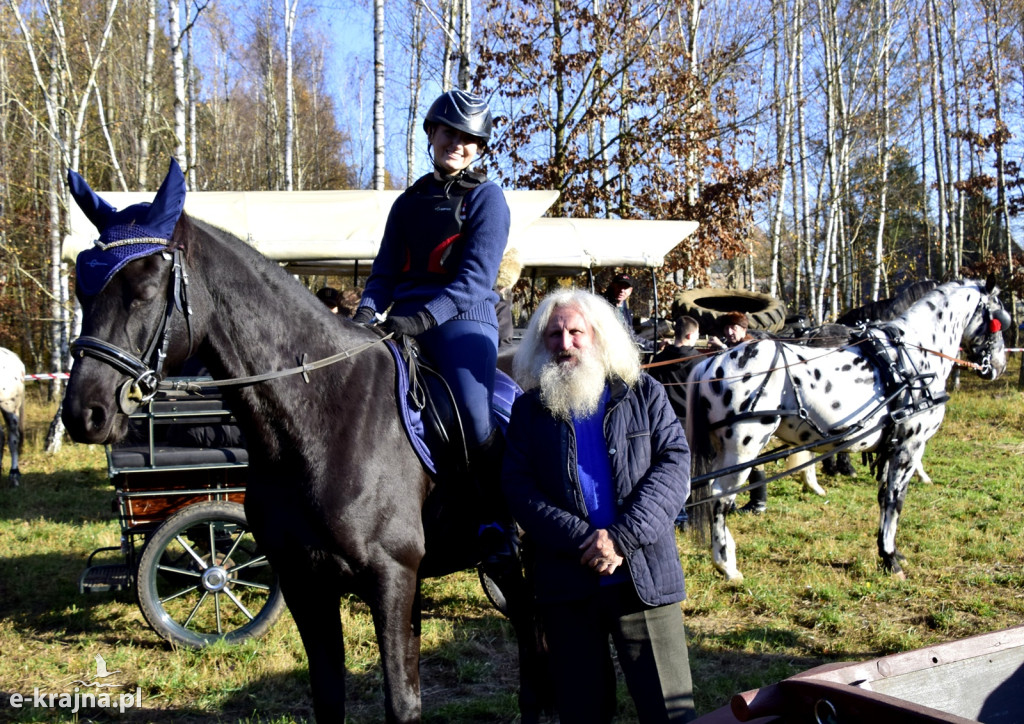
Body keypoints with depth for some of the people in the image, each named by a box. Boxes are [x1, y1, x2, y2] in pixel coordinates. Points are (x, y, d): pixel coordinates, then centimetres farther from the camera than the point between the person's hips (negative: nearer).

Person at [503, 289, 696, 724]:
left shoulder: (645, 395, 5)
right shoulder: (528, 409, 7)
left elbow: (674, 464, -5)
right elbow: (518, 486, -3)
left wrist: (623, 538, -17)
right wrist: (583, 539, -17)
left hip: (644, 576, -1)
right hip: (565, 584, 1)